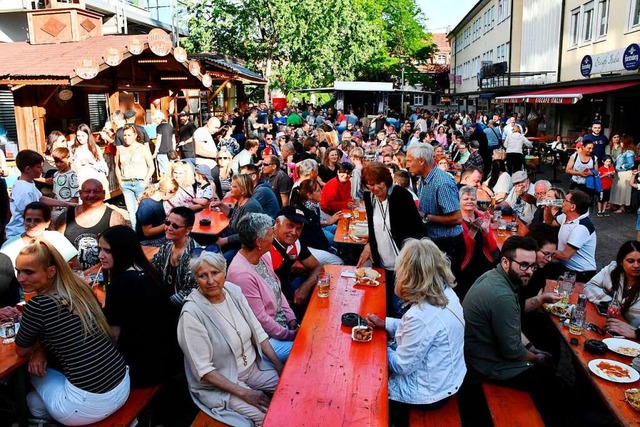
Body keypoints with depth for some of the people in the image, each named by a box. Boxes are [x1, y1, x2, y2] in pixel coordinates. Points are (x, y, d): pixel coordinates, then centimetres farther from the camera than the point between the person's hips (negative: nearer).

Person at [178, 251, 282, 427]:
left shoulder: (233, 291, -5)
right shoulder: (192, 314, -22)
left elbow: (257, 331, 3)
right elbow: (203, 369, -20)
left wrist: (279, 366, -6)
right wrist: (243, 393, -22)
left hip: (254, 366, 6)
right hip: (218, 383, -6)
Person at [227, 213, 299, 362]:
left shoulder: (263, 256, 1)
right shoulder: (242, 273, -27)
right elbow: (259, 318, -21)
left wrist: (292, 320, 2)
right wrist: (289, 335, -12)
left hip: (283, 323, 9)